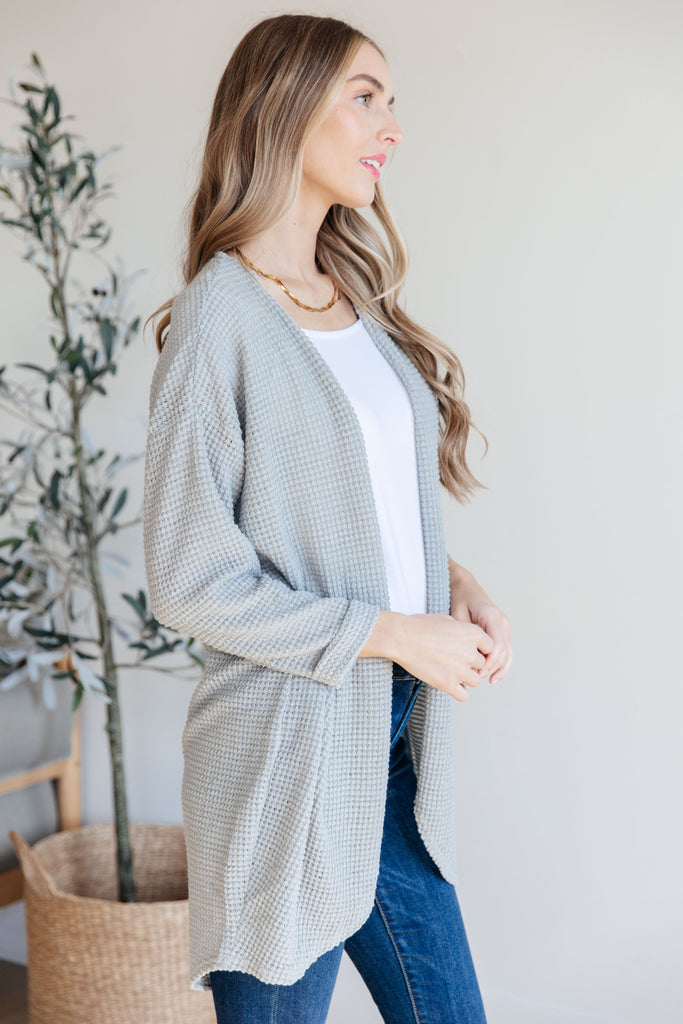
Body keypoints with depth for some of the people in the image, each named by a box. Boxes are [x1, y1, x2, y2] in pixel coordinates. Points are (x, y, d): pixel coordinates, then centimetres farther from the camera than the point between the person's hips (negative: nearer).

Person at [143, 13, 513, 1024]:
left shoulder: (359, 296, 10)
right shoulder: (221, 310, -14)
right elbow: (189, 577, -16)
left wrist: (454, 583, 0)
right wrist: (391, 633, -14)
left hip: (398, 736, 7)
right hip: (289, 747, -7)